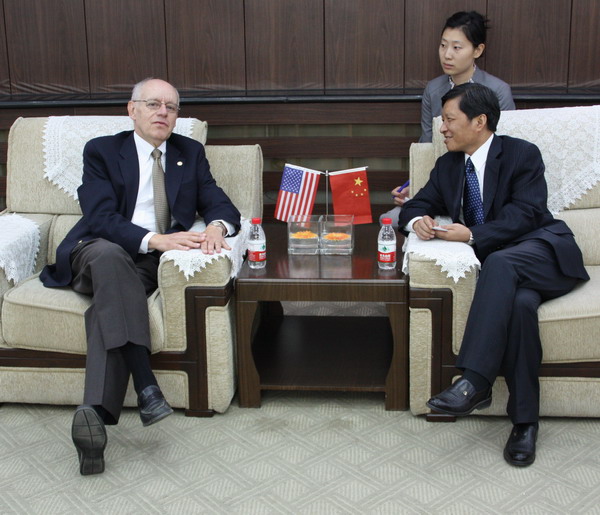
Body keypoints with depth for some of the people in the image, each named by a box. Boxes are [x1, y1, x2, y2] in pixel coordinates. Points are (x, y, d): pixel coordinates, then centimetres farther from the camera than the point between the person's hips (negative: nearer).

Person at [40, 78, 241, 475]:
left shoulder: (190, 152, 16)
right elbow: (101, 218, -9)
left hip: (155, 261, 2)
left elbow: (220, 204, 7)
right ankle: (145, 386, -42)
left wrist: (217, 226, -19)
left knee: (109, 303, -31)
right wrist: (154, 239, -26)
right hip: (98, 252, -1)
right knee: (110, 255, -38)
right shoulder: (102, 151, 6)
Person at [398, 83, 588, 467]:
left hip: (544, 251, -3)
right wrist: (417, 220, -9)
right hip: (499, 264, 3)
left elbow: (524, 216, -12)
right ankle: (525, 420, -28)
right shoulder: (448, 165, 16)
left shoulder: (523, 154, -1)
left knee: (500, 263, -38)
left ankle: (475, 382, -43)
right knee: (520, 302, -33)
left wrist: (471, 235, -23)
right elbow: (418, 205, 17)